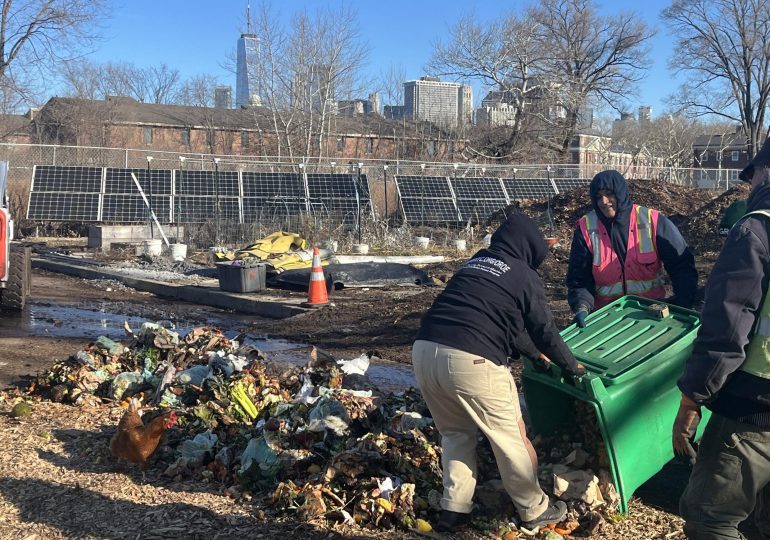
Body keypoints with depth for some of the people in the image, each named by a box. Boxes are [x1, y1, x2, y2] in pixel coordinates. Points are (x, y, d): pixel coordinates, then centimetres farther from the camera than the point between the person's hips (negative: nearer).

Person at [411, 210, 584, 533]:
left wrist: (532, 352, 46)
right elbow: (544, 329, 12)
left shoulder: (474, 263, 27)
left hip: (424, 350, 6)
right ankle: (535, 510, 27)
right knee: (511, 437, 13)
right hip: (471, 361, -6)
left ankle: (454, 510, 24)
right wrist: (571, 366, 29)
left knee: (456, 433, 25)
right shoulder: (524, 276, 8)